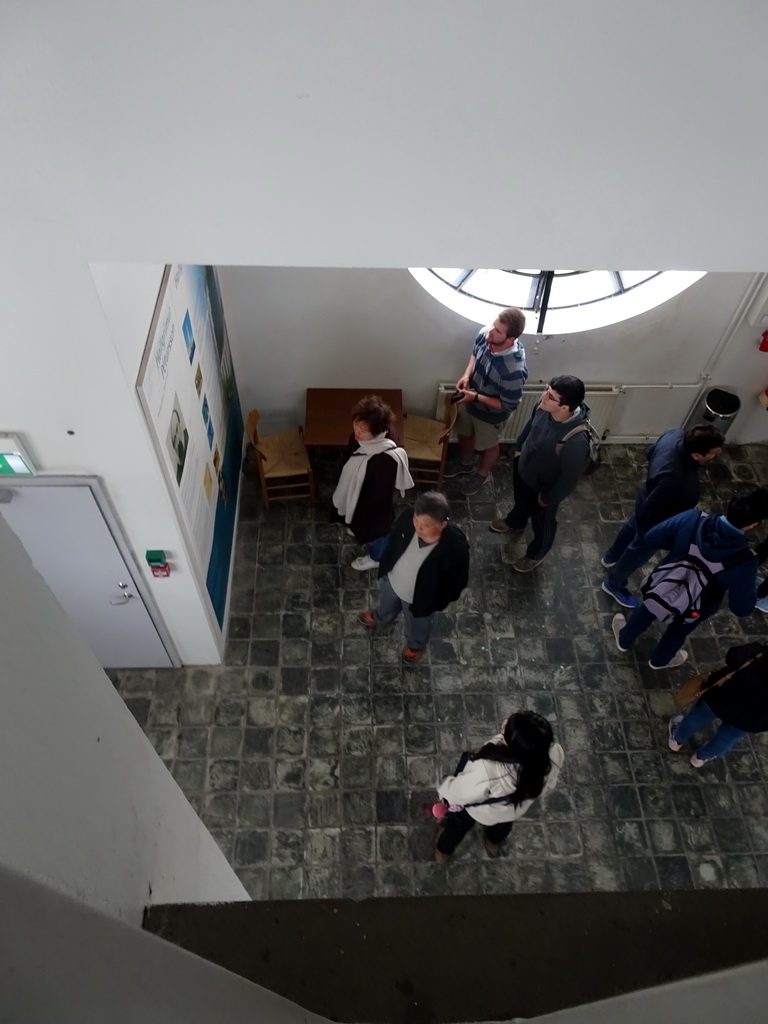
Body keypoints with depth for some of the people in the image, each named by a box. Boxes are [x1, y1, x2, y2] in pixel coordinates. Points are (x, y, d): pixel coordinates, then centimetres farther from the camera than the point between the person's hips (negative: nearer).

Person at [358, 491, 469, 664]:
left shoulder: (456, 547, -41)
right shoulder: (407, 517, -31)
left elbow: (458, 580, -20)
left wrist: (438, 603, -7)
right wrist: (384, 566, 8)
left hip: (420, 598, -3)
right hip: (392, 580, 3)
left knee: (417, 625, 31)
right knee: (386, 604, 38)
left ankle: (416, 645, 66)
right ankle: (381, 618, 74)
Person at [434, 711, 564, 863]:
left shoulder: (487, 771, -49)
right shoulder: (555, 754, -37)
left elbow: (457, 792, -28)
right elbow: (547, 785, -12)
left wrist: (443, 790, -6)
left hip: (479, 810, -3)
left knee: (459, 823, 32)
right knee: (502, 825, 39)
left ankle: (443, 852, 62)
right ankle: (493, 843, 71)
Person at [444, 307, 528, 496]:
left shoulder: (514, 370, -42)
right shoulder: (485, 334, -23)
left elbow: (508, 405, -28)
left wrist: (476, 397, -28)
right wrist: (466, 375, -15)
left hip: (490, 413, -6)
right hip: (469, 400, 6)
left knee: (487, 445, 24)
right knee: (464, 434, 30)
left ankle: (482, 475, 55)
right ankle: (464, 464, 61)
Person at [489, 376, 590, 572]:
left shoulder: (576, 441, -45)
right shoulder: (544, 405, -26)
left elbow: (570, 478, -28)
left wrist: (548, 498, -13)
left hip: (545, 487, -6)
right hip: (524, 468, 6)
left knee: (542, 522, 26)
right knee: (521, 500, 37)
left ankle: (536, 554, 57)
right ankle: (515, 523, 71)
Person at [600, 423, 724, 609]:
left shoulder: (676, 434, -26)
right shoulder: (678, 481, -48)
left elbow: (649, 453, -5)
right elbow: (649, 513, -34)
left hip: (646, 497, 8)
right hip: (654, 520, -8)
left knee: (632, 527, 36)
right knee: (638, 553, 22)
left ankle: (611, 557, 66)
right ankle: (613, 584, 50)